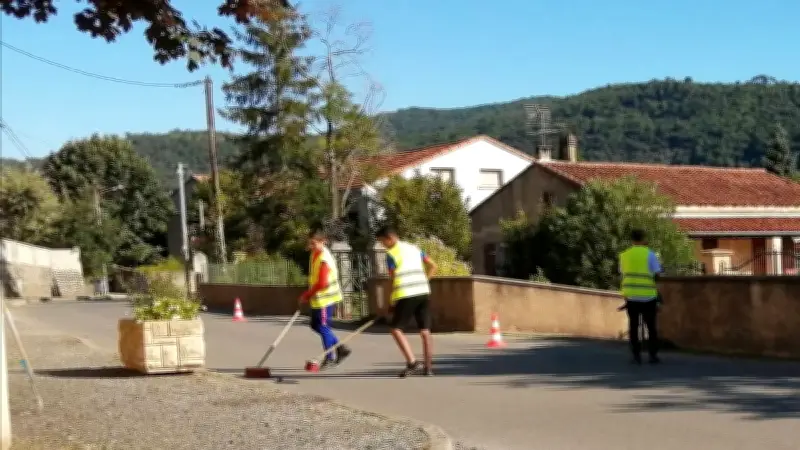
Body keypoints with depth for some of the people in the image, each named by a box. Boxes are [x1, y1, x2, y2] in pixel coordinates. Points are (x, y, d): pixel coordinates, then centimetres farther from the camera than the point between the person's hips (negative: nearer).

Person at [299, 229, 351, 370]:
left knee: (323, 327, -2)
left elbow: (322, 283, -25)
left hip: (325, 299, -10)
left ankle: (330, 359, 10)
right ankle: (341, 349, 23)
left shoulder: (324, 259, -23)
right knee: (315, 325, 16)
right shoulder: (315, 253, 7)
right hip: (318, 299, 10)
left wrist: (306, 295, -15)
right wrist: (309, 294, 12)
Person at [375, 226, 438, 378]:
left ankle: (412, 363, -9)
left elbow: (394, 280, -6)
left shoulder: (391, 254, -5)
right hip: (423, 292, 7)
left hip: (407, 295, -7)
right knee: (425, 330, 8)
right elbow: (433, 266, 16)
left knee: (396, 328, 1)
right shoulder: (414, 248, 15)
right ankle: (428, 367, 10)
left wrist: (392, 302, 2)